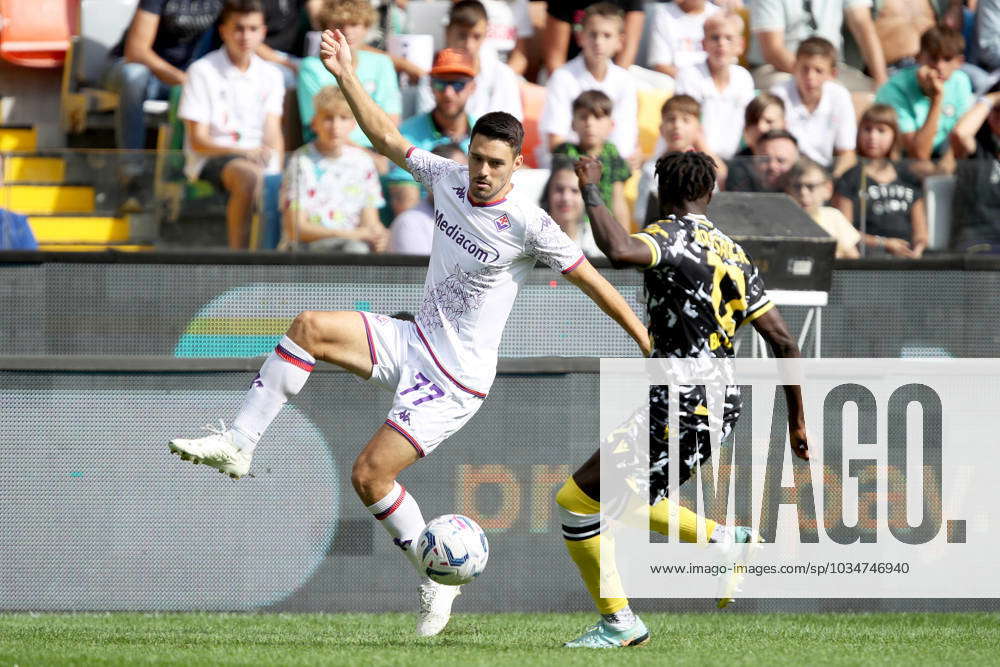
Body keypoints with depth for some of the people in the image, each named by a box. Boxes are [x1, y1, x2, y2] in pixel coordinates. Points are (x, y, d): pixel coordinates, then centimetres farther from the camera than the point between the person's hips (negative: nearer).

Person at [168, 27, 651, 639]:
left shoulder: (529, 226, -17)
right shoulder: (449, 179, 0)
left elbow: (590, 278, -11)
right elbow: (388, 139, 11)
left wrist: (646, 339, -9)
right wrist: (347, 76, 4)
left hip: (456, 379, -7)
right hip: (415, 342, 7)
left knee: (369, 475, -14)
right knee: (310, 328, -13)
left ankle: (438, 578, 3)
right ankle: (239, 445, -10)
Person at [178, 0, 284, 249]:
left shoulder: (270, 75, 13)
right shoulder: (202, 72, -2)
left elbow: (273, 135, 5)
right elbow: (198, 141, -7)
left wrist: (277, 171, -16)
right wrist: (245, 152, -21)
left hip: (258, 157, 5)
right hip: (211, 159, -5)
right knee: (250, 175, -37)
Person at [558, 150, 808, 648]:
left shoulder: (674, 236, -12)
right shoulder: (733, 253, 11)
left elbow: (620, 251, -35)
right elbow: (783, 341, 10)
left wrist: (591, 191, -18)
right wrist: (797, 420, 17)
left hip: (680, 411, -9)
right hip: (719, 403, 9)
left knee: (575, 501, 0)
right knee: (623, 498, 27)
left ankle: (618, 623, 3)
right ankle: (727, 541, 21)